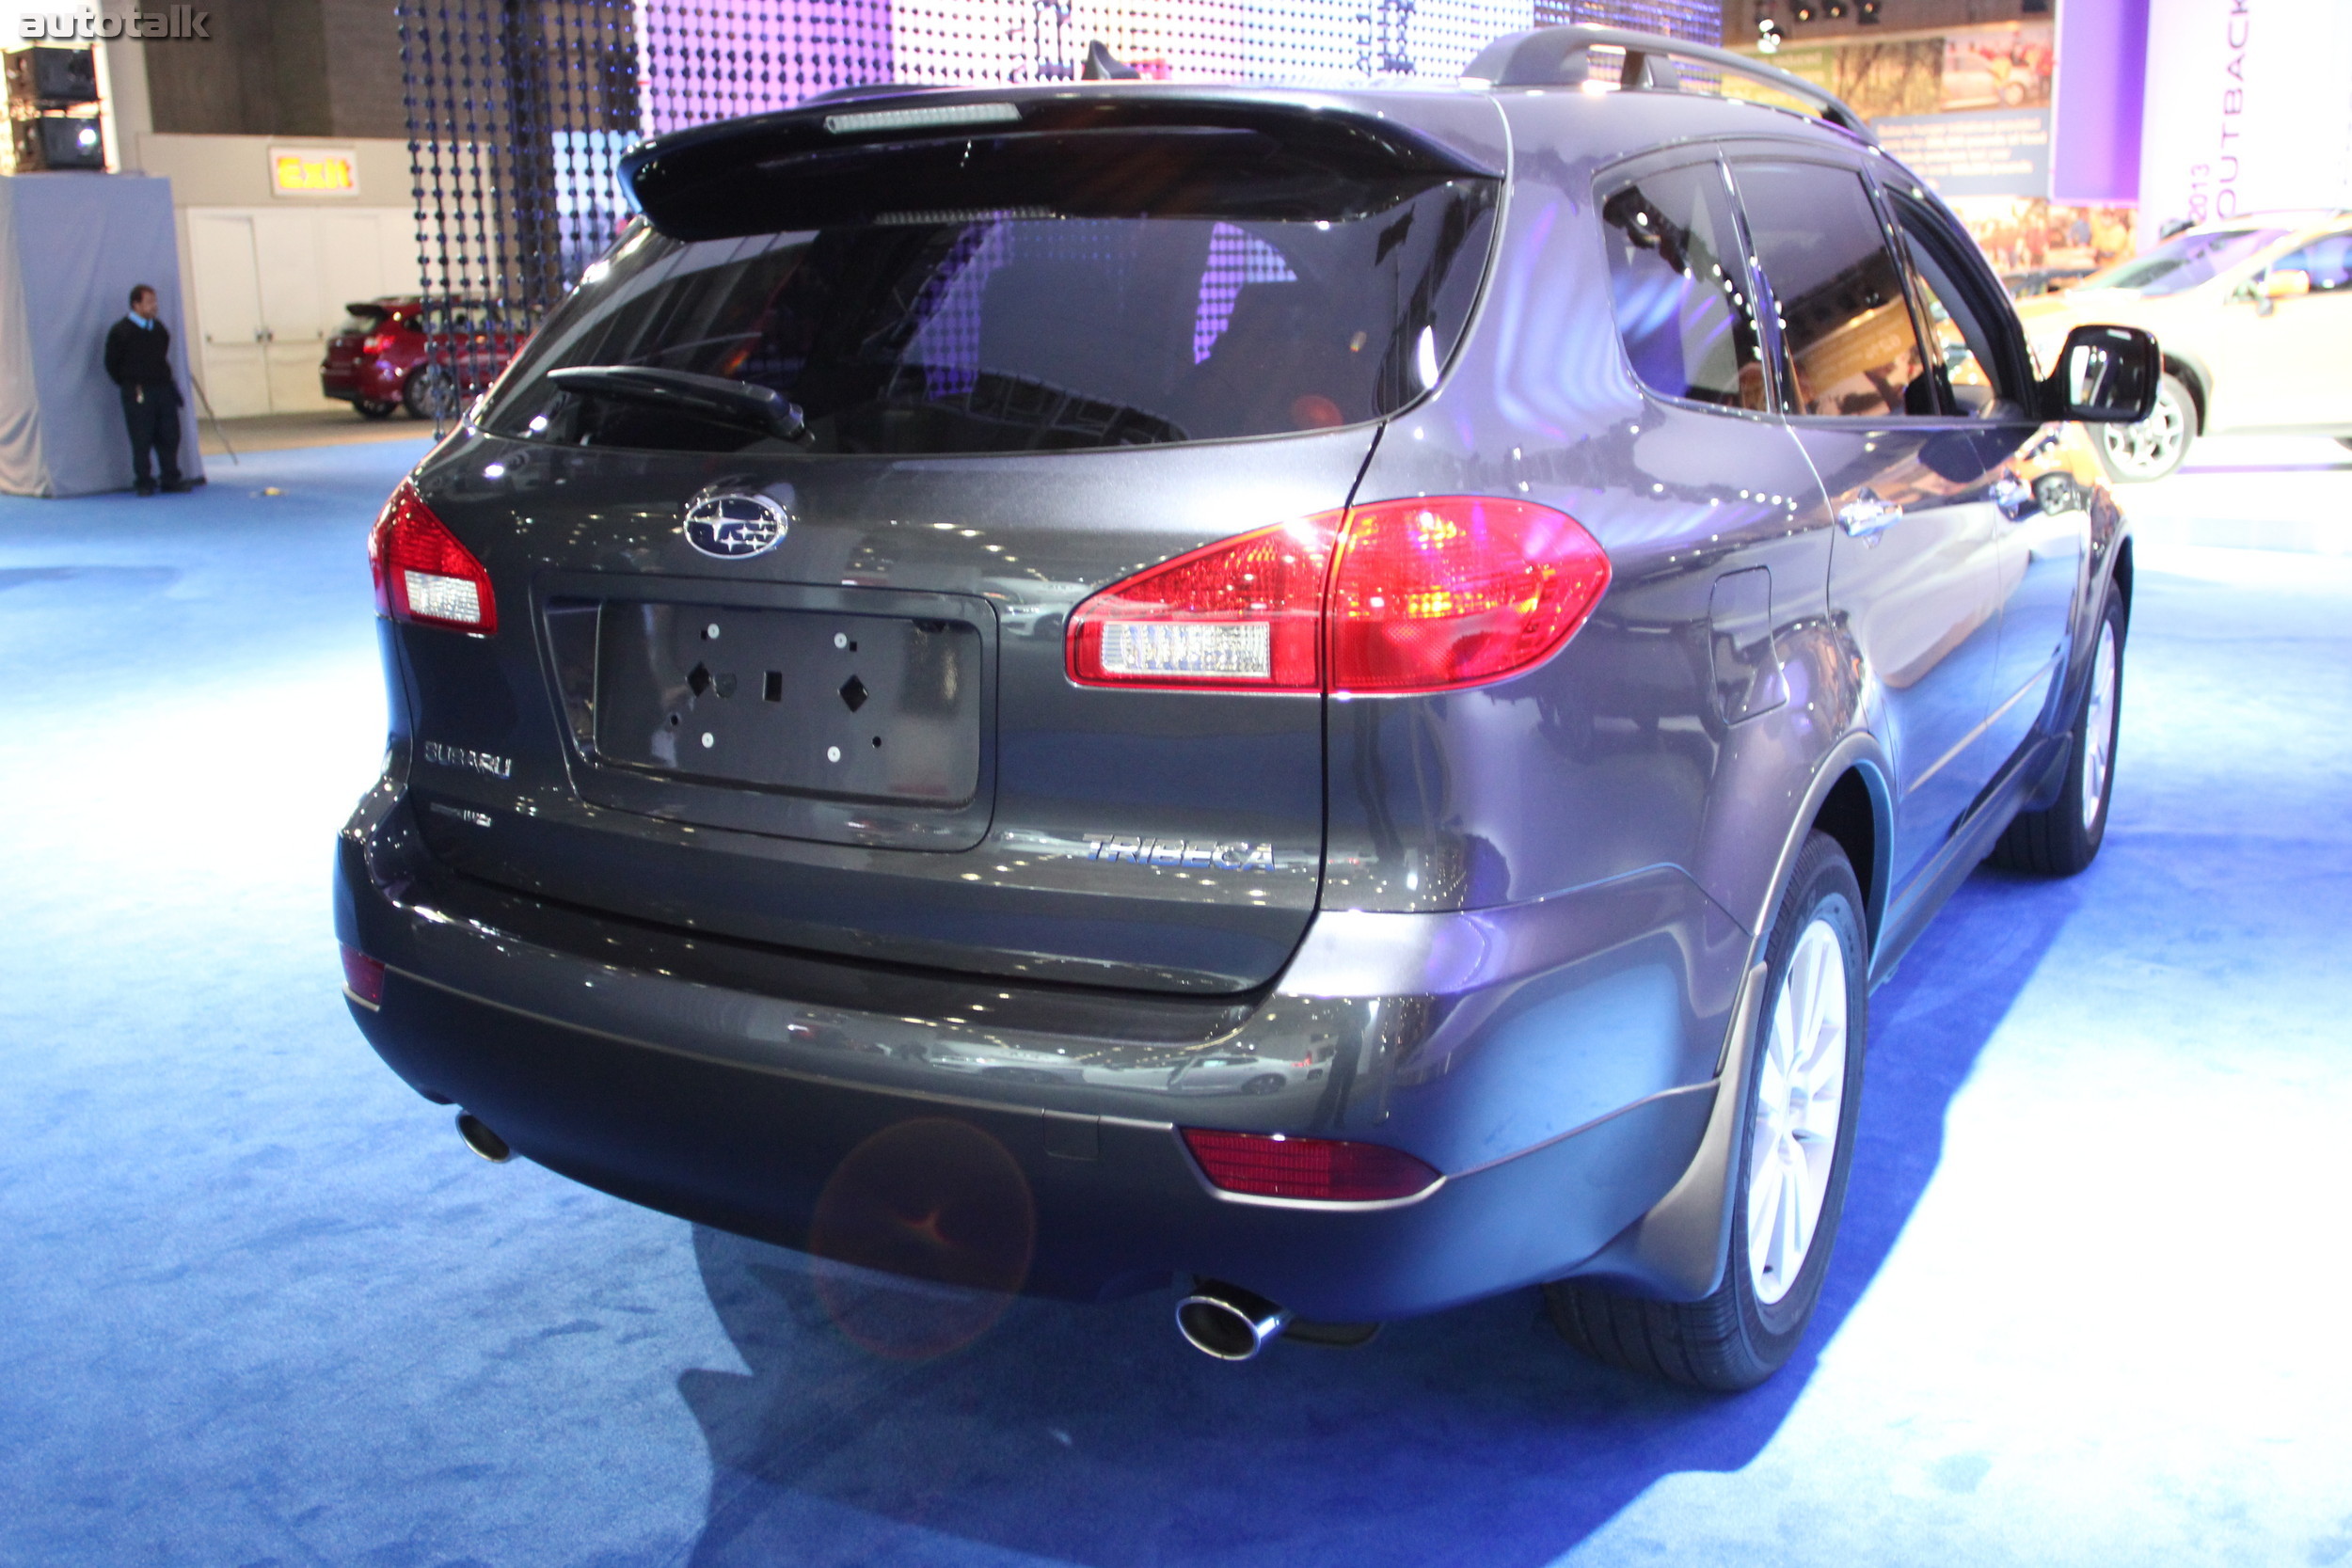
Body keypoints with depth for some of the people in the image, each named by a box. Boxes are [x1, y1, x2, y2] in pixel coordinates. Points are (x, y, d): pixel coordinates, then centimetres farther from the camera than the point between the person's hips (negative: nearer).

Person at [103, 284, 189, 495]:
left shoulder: (159, 329, 11)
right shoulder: (120, 331, -5)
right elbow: (112, 365, -2)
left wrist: (166, 380, 15)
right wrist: (129, 385, -1)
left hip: (163, 390, 5)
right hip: (138, 395, -5)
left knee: (169, 437, 5)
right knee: (141, 440, -3)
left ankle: (171, 479, 13)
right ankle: (143, 483, 4)